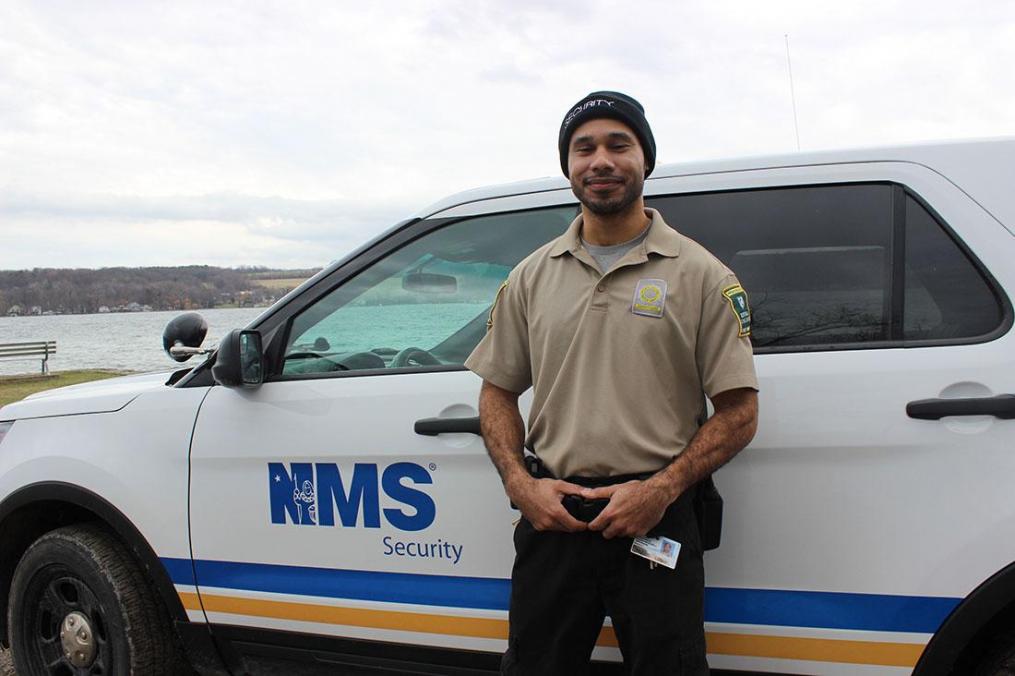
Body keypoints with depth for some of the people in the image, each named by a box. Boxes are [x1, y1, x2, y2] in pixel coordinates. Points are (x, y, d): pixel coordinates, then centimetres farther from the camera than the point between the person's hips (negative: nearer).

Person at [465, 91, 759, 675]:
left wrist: (660, 490, -13)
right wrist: (521, 484, -3)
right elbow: (498, 391, 14)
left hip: (656, 520, -2)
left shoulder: (701, 275, 0)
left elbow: (739, 411, -2)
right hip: (551, 517, 3)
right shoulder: (533, 276, 10)